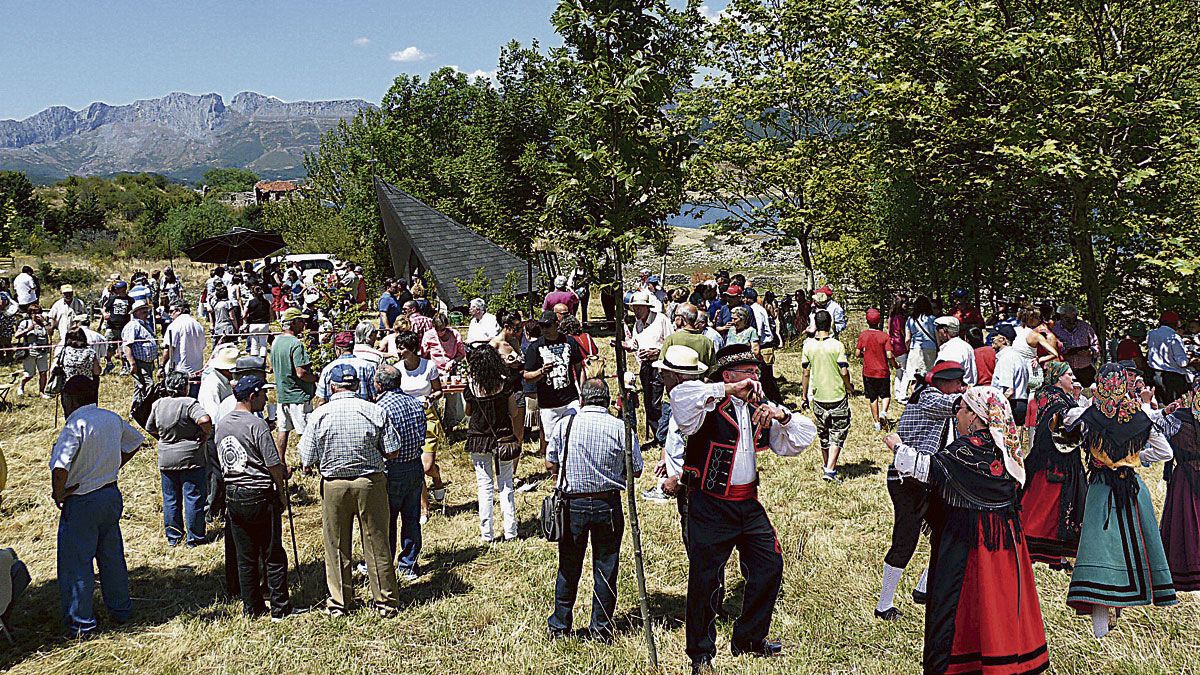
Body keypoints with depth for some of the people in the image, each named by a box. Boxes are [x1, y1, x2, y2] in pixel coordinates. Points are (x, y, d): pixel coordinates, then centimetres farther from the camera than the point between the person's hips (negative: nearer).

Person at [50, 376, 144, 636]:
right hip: (112, 495, 7)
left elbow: (60, 467, -31)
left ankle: (81, 623, 12)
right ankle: (120, 610, 31)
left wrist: (59, 495, -15)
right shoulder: (113, 418, 1)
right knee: (112, 556, 19)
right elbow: (135, 441, 18)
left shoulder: (76, 424, -21)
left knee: (76, 563, 5)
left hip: (81, 503, -7)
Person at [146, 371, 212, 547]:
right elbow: (205, 420, -30)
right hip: (191, 459, -5)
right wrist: (206, 435, -13)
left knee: (170, 499, 15)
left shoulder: (158, 404, 3)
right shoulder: (189, 403, -15)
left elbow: (150, 429, 14)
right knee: (193, 498, 4)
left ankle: (173, 537, 23)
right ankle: (194, 538, 9)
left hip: (166, 459, 5)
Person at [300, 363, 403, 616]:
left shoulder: (319, 415, -8)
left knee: (336, 547, 13)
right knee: (377, 544, 9)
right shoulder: (375, 411, -9)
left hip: (334, 486, 0)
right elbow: (393, 452, -5)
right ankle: (386, 602, 17)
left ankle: (339, 603, 23)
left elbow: (308, 463, -6)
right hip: (370, 482, 0)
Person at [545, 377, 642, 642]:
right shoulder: (621, 428, -8)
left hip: (572, 504, 1)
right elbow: (636, 470, -1)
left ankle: (559, 626, 24)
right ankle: (601, 628, 20)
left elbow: (550, 465, 3)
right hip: (608, 505, 0)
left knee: (568, 566, 14)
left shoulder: (564, 425, -6)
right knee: (606, 567, 12)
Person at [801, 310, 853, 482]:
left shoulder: (808, 345, -5)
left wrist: (804, 396, 9)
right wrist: (849, 387, 7)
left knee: (824, 435, 19)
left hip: (818, 397, 3)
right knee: (837, 435, 5)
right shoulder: (837, 345, -13)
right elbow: (844, 372, -12)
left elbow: (806, 373, -1)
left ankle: (826, 466, 33)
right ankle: (830, 470, -6)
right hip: (838, 396, -3)